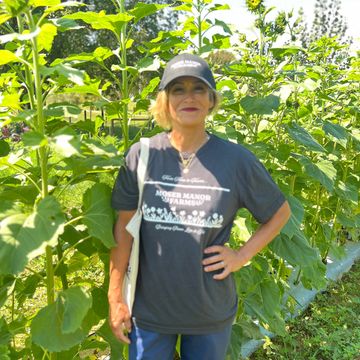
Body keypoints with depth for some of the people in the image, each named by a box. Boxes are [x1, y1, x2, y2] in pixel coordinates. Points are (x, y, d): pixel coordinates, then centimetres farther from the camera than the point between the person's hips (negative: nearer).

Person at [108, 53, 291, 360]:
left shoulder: (237, 159, -12)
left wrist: (242, 256, -7)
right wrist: (115, 297, -2)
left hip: (211, 312, 0)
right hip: (148, 308, 0)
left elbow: (281, 212, 3)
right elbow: (124, 228, -5)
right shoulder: (141, 155, -10)